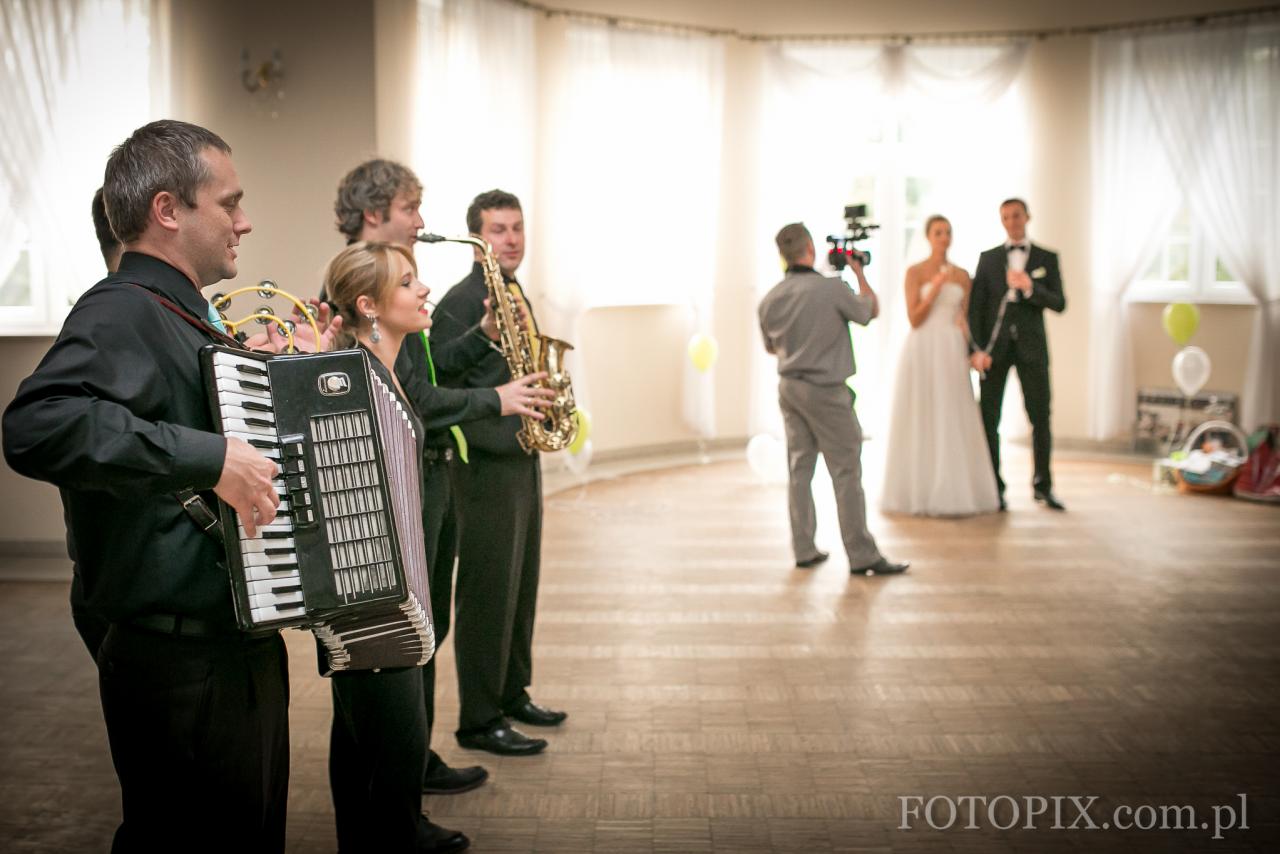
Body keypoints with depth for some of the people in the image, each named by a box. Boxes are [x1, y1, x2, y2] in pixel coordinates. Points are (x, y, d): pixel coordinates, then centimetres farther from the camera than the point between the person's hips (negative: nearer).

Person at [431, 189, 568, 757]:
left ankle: (512, 696, 29)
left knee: (521, 588, 16)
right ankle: (479, 722, 6)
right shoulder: (461, 302, -13)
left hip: (524, 461, 9)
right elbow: (440, 393, -16)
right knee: (488, 594, -3)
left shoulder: (518, 298, 15)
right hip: (485, 466, -9)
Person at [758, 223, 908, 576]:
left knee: (800, 468, 11)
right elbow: (871, 310, 2)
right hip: (825, 391, -6)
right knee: (846, 471, -1)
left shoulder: (770, 299, 0)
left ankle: (804, 550, 15)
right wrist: (858, 271, 15)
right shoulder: (832, 288, -17)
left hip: (789, 387, 6)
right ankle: (861, 555, 2)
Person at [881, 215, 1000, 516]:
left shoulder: (962, 275, 12)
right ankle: (919, 492, 7)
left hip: (952, 354, 4)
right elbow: (914, 319, -8)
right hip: (922, 352, -4)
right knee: (921, 421, -1)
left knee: (954, 422, 2)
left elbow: (965, 319, 13)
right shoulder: (914, 272, -1)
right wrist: (935, 287, -17)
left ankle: (954, 492, 8)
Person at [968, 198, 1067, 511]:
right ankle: (994, 488, 4)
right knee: (989, 418, -2)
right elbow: (975, 306, 3)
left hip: (1031, 347, 0)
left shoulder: (1047, 259, 9)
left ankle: (1043, 485, 11)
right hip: (994, 347, 0)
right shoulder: (988, 258, 10)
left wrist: (1029, 287, -16)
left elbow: (1059, 303, 1)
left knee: (1040, 417, 0)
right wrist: (976, 349, -8)